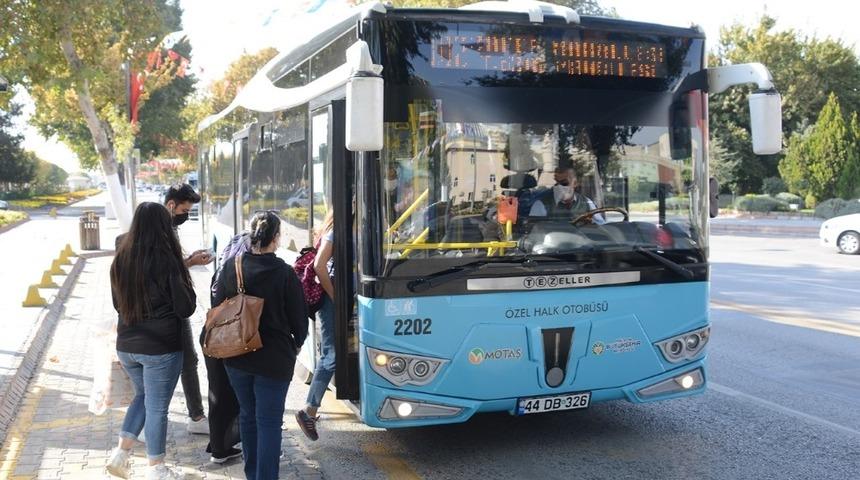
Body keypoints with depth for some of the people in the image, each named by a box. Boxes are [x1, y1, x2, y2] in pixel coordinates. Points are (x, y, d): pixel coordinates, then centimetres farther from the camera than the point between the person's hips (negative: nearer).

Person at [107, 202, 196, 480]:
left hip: (126, 345, 6)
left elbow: (117, 303, 14)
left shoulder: (121, 259, 1)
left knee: (142, 396, 25)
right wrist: (186, 286, 7)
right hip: (162, 347, -6)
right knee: (157, 406, 6)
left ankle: (121, 452, 16)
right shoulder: (167, 260, -17)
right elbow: (186, 308, -11)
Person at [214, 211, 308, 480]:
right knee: (269, 422, 3)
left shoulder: (231, 267, -4)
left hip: (237, 356, 4)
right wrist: (295, 345, 14)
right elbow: (299, 318, -7)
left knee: (248, 415, 20)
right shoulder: (285, 273, -15)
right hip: (274, 359, -4)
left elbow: (218, 308, 6)